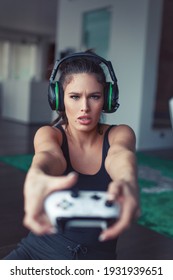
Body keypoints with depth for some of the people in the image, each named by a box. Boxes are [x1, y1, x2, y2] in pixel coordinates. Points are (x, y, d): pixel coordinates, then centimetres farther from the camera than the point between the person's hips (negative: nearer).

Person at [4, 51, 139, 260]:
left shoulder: (120, 134, -5)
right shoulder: (48, 134, -7)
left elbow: (120, 156, -28)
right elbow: (49, 155, -30)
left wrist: (128, 182, -51)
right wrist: (36, 178, -54)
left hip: (96, 256, 2)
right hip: (40, 249, -2)